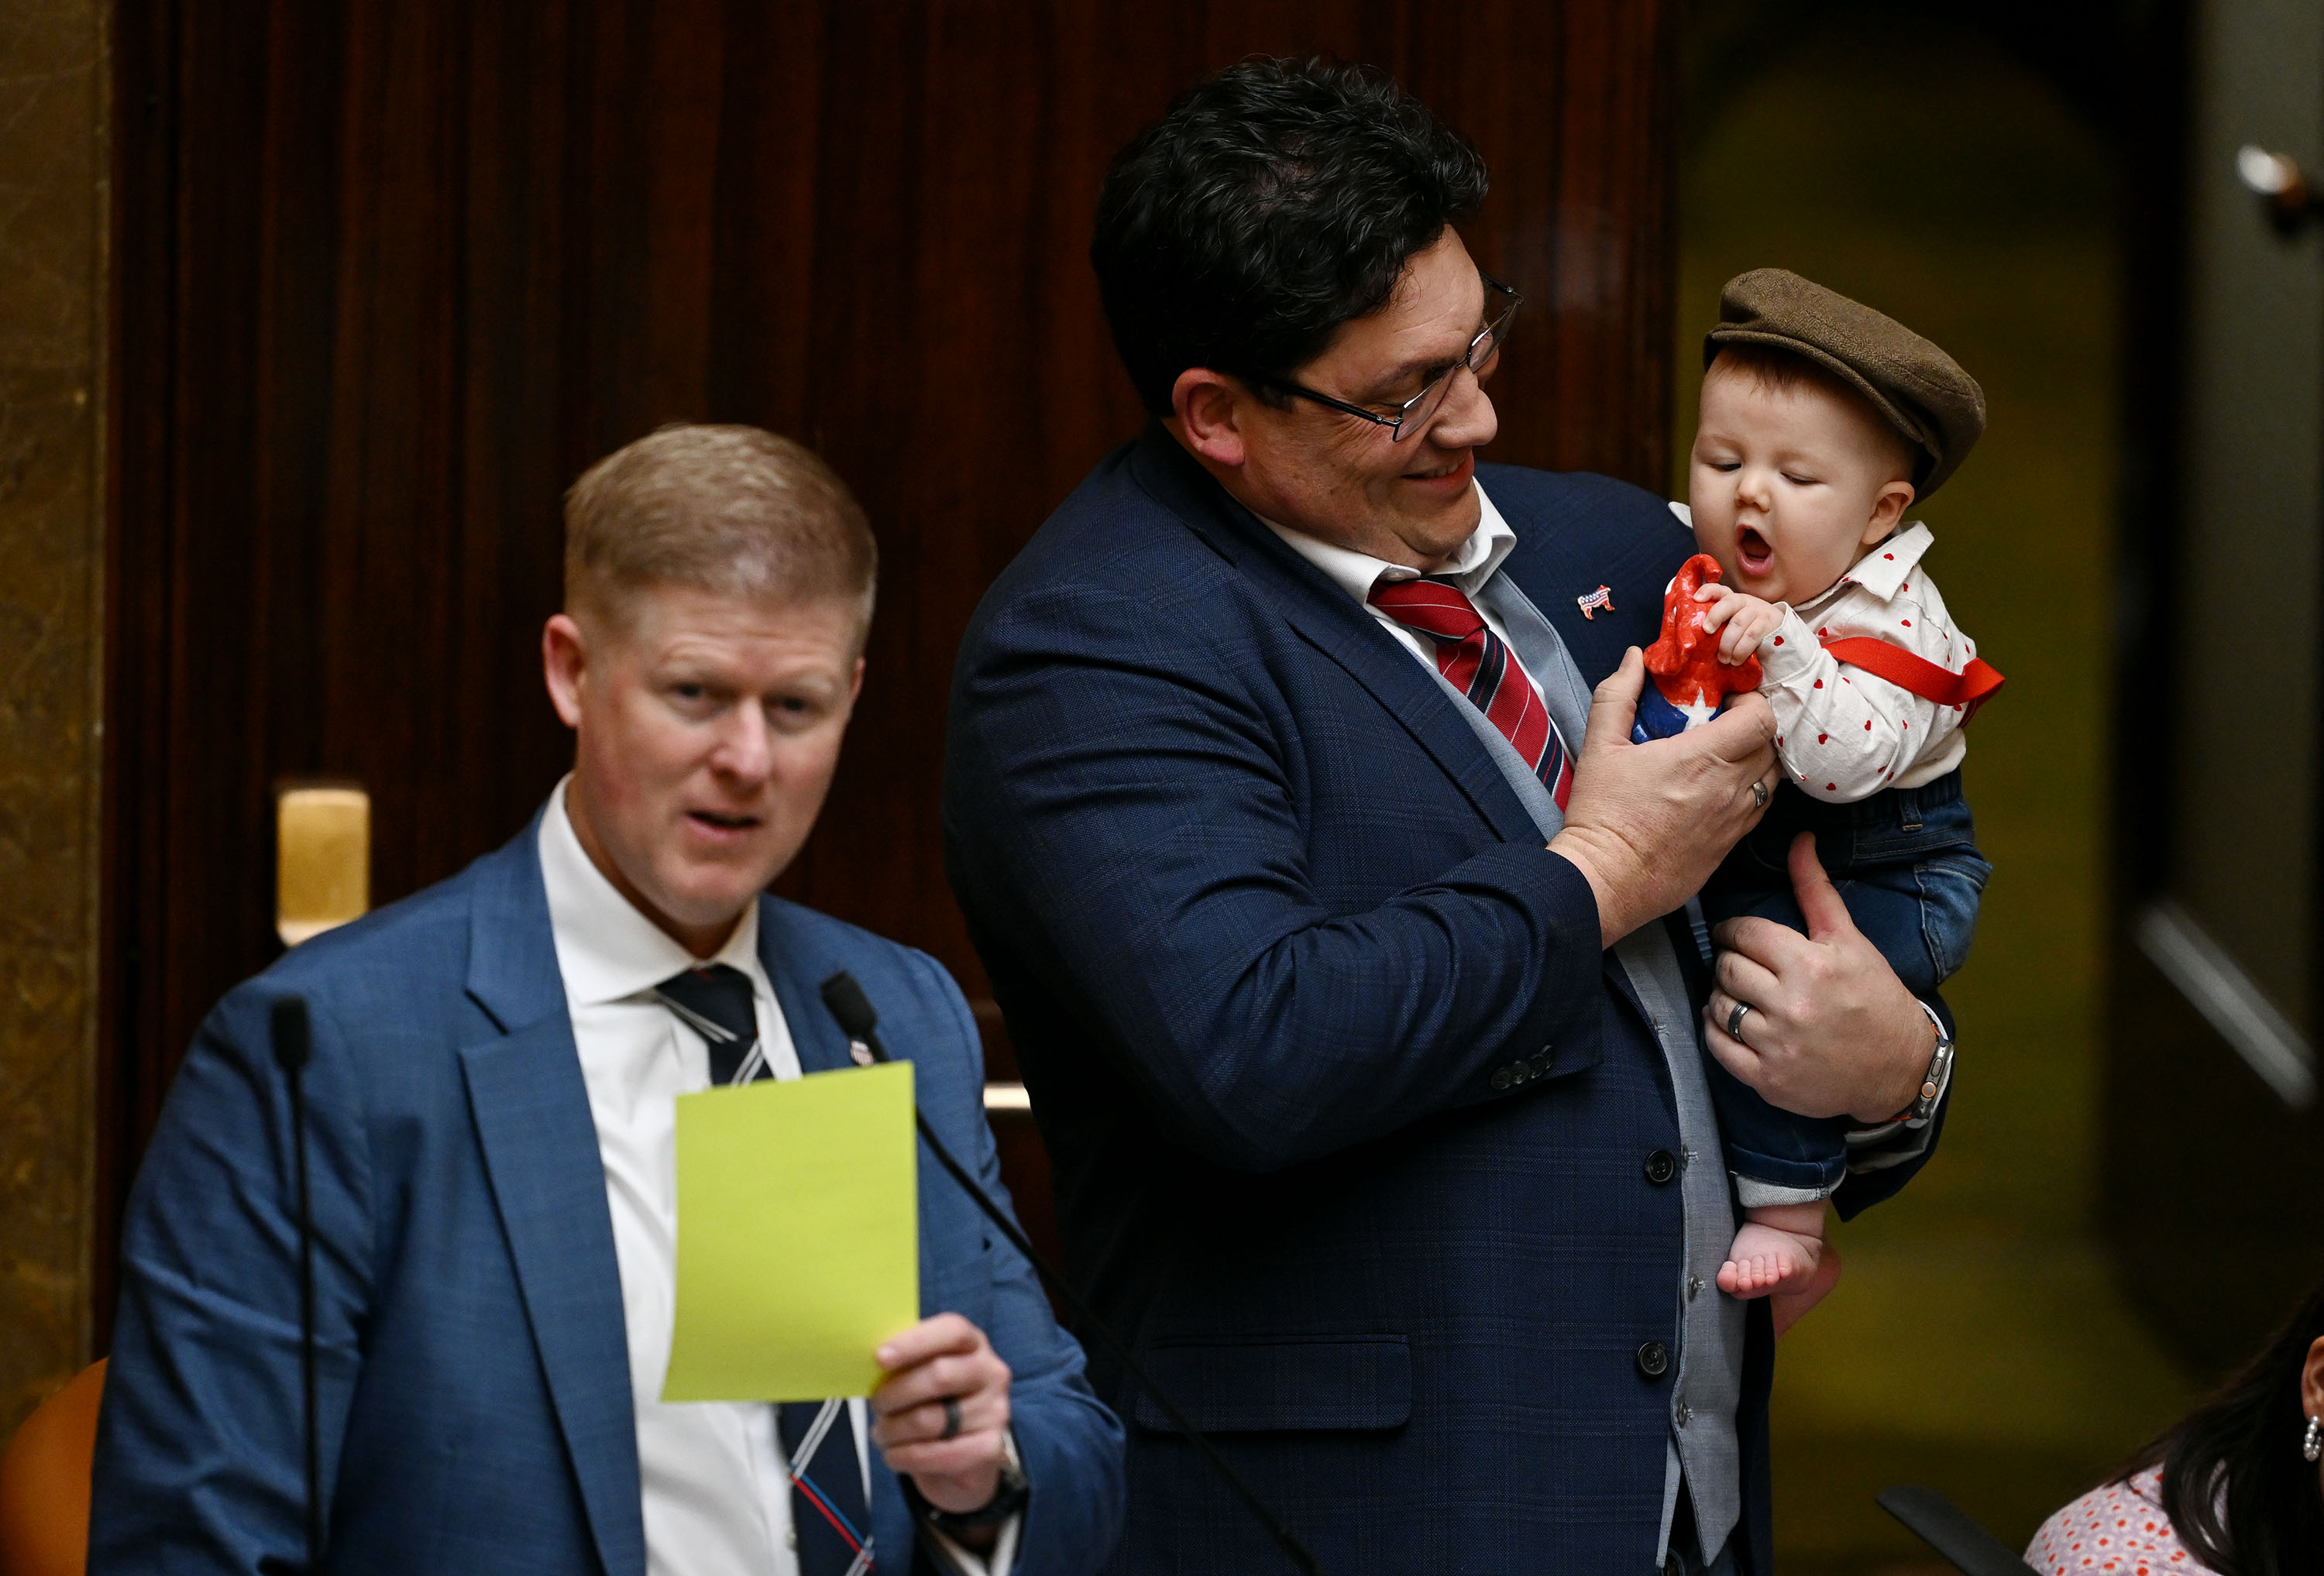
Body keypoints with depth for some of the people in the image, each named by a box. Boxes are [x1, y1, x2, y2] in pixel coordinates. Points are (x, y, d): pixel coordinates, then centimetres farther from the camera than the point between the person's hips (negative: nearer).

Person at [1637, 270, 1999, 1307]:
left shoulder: (1884, 623, -20)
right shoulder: (1690, 573, -1)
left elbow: (1845, 763, -35)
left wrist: (1785, 652, -43)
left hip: (1884, 873, -8)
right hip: (1734, 860, 8)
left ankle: (1784, 1213, -19)